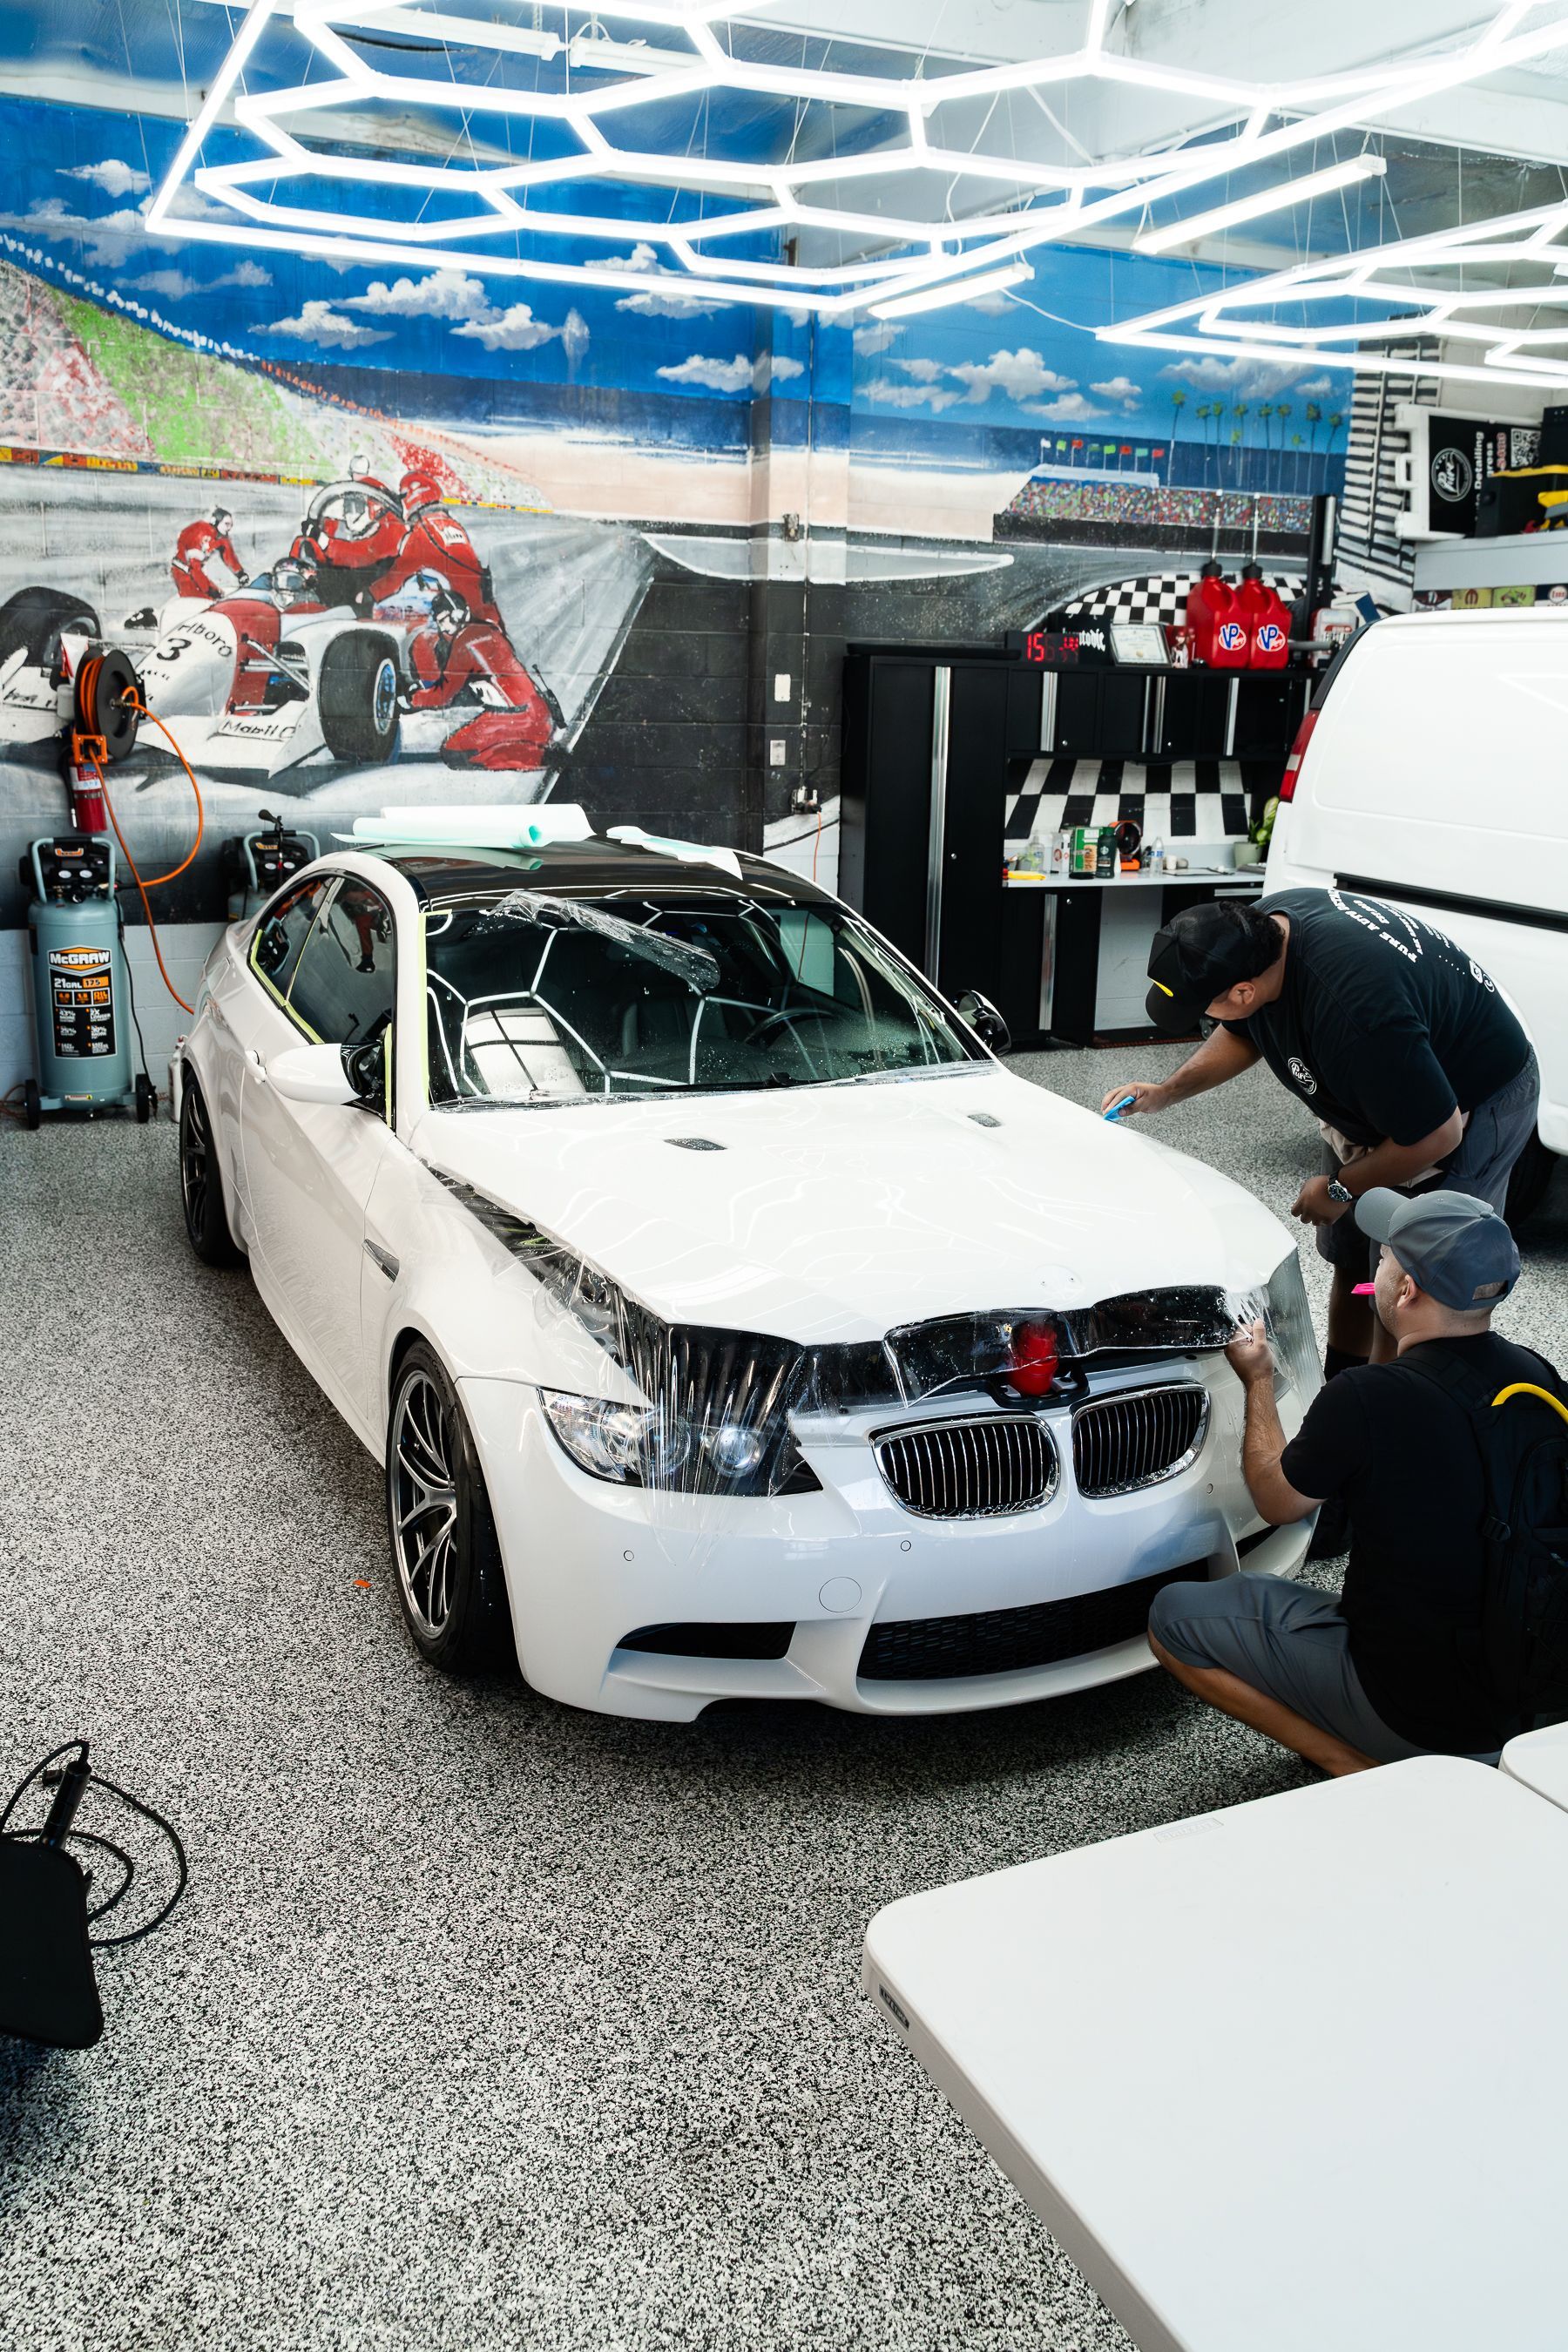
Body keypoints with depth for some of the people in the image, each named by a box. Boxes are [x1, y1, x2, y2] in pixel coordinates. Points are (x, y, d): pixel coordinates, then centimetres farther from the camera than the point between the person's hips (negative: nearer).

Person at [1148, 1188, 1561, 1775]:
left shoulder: (1367, 1398, -23)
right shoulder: (1536, 1377, -5)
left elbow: (1276, 1501, -4)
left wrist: (1258, 1381, 11)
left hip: (1415, 1709, -7)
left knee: (1174, 1617, 3)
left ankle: (1363, 1772, -1)